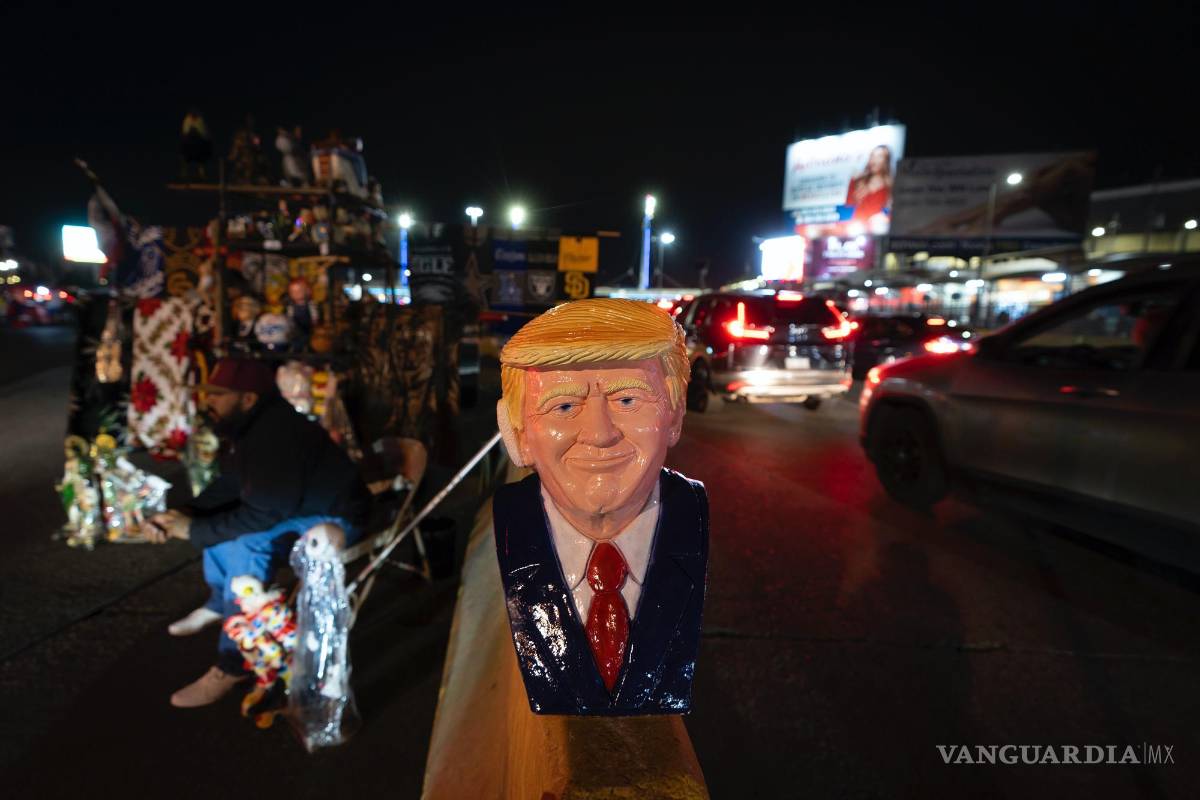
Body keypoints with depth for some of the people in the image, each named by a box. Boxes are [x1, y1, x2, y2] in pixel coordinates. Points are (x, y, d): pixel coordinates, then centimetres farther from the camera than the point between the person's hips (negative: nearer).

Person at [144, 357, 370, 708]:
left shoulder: (277, 435, -30)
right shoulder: (245, 426, 1)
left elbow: (262, 515, -30)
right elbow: (226, 488, 10)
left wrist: (193, 530, -19)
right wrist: (182, 517, -5)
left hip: (333, 518, -10)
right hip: (292, 505, 10)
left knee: (244, 547, -28)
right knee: (219, 520, 11)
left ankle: (234, 664, -15)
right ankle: (219, 605, 27)